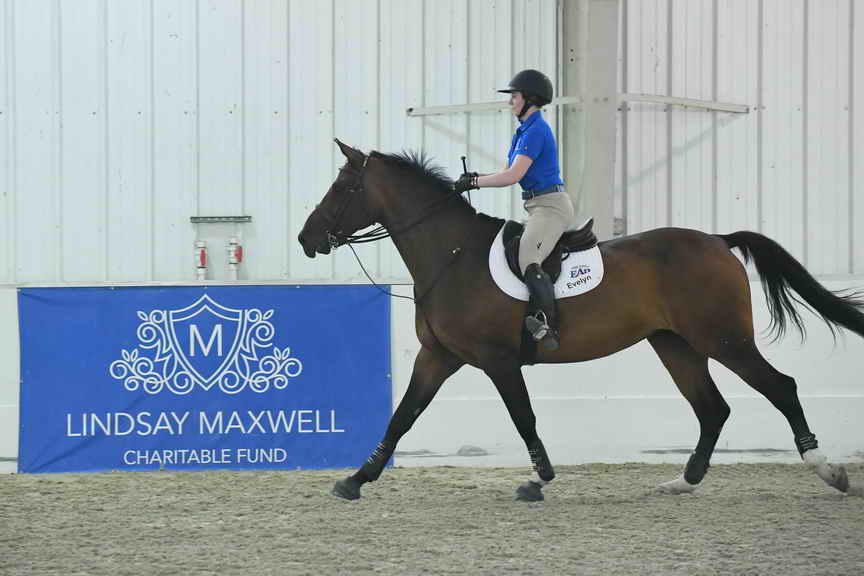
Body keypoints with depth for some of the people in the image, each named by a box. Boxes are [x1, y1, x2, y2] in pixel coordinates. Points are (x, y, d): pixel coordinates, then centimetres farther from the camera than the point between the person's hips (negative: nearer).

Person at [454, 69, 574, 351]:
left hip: (550, 206, -11)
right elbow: (511, 172, 20)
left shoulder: (536, 130, -15)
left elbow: (514, 175, -22)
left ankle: (550, 328, -37)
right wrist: (475, 177, 4)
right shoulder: (524, 131, 17)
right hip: (538, 207, 11)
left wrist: (473, 182, -15)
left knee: (528, 261, -28)